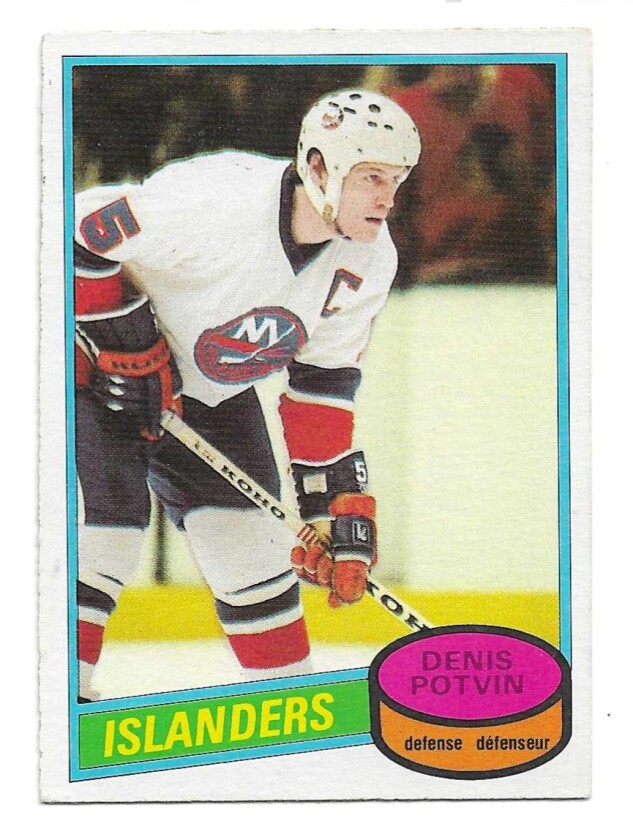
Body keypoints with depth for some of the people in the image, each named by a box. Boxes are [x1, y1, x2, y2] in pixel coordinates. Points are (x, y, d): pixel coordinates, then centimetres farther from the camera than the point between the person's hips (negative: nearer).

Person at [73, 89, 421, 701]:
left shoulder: (367, 262, -12)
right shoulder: (213, 200, -34)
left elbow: (325, 381, -4)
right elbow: (83, 235, -26)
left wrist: (340, 505, -8)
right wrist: (131, 348, -22)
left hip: (215, 391, 6)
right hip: (95, 365, -6)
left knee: (251, 548, 2)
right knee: (105, 525, -15)